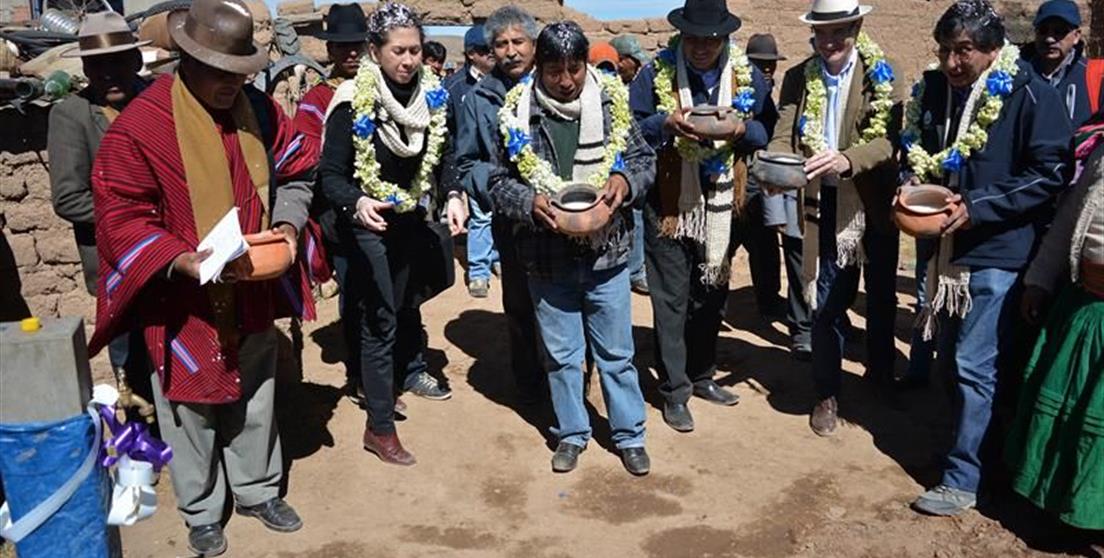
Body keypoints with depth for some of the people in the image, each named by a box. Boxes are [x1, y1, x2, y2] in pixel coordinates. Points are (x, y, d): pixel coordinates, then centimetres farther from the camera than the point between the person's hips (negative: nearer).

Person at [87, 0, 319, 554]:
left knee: (255, 398, 19)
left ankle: (258, 491, 41)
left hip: (252, 294, 5)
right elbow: (121, 218, -15)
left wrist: (287, 224, -9)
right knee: (191, 408, 12)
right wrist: (180, 261, -29)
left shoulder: (261, 111, -2)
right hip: (182, 300, -4)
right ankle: (201, 513, 34)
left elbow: (294, 175, 10)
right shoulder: (139, 125, -17)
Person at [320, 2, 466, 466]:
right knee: (379, 319, -3)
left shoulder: (432, 94, -6)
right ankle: (379, 428, 8)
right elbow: (331, 174, -19)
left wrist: (452, 197, -15)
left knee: (409, 303, 23)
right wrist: (357, 204, -38)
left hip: (412, 219, 5)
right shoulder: (352, 102, -21)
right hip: (368, 225, -5)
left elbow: (439, 159, 3)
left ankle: (411, 372, 49)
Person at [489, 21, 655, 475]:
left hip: (606, 253, 0)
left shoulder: (612, 102, -5)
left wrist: (626, 179, -18)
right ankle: (571, 433, 34)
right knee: (561, 354, 15)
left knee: (616, 352, 12)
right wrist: (529, 203, -19)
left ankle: (629, 435, 30)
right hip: (548, 259, 0)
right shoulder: (517, 113, -6)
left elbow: (645, 159, 4)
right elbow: (498, 182, 0)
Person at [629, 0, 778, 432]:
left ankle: (701, 376, 35)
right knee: (672, 302, 2)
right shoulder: (655, 74, -7)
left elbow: (769, 129, 4)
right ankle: (674, 392, 15)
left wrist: (744, 130, -17)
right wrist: (665, 124, -24)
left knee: (712, 297, 16)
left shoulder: (747, 76, 1)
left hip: (722, 207, 4)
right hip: (669, 207, -3)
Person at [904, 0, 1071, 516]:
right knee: (950, 360, 16)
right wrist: (912, 189, -2)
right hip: (946, 247, 7)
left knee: (974, 367, -5)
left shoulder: (1029, 95, -13)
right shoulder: (933, 89, 5)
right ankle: (971, 446, 35)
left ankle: (962, 480, 6)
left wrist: (977, 207, -19)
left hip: (998, 252, -7)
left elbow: (1050, 174, -14)